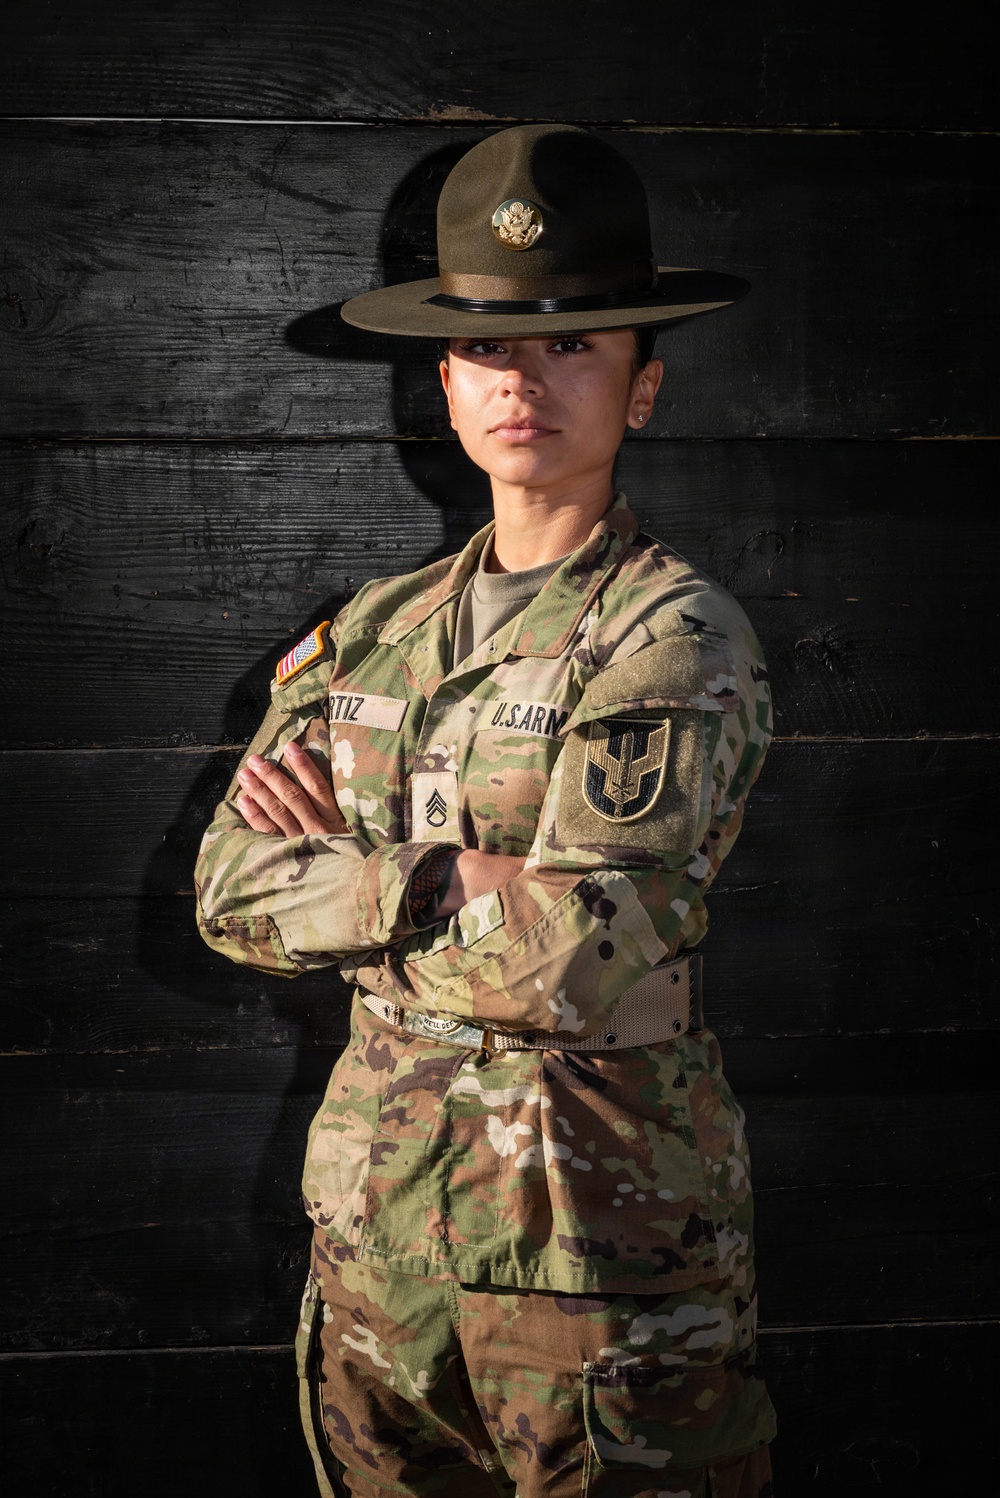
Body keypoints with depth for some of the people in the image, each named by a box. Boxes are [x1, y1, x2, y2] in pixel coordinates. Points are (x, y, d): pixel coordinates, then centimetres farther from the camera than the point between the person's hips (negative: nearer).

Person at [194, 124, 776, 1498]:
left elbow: (575, 961, -22)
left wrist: (344, 864, -8)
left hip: (605, 1244, -5)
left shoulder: (681, 637, -11)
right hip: (381, 1226, 6)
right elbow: (229, 887, 0)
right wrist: (457, 880, -14)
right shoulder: (373, 631, 7)